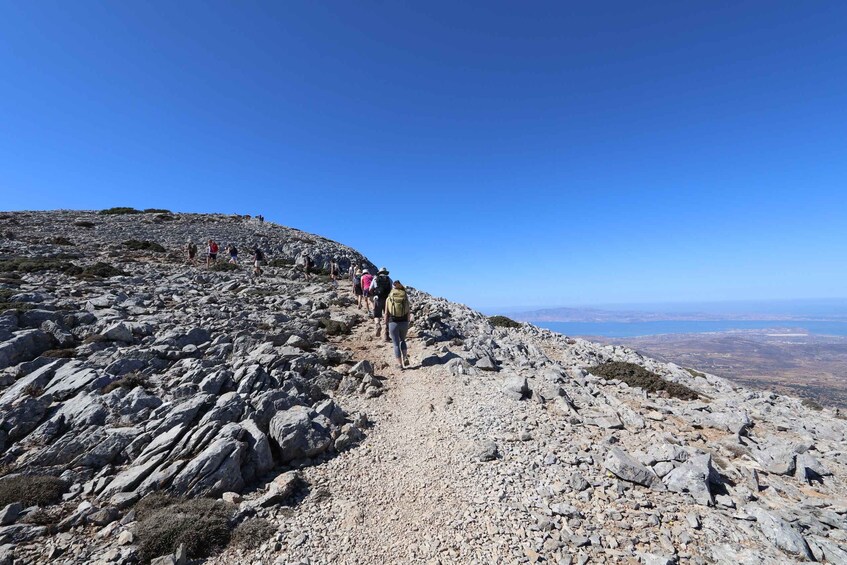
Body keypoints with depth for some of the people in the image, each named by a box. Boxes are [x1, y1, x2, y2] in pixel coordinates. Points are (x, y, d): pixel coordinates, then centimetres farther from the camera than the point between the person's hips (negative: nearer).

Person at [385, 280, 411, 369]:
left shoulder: (388, 298, 0)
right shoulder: (405, 297, 2)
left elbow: (386, 313, -1)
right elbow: (408, 312, 0)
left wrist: (386, 324, 8)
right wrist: (407, 323, 10)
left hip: (393, 323, -1)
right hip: (404, 322, 2)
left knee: (396, 344, 9)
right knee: (402, 340, 26)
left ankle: (400, 365, 10)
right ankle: (405, 358, 12)